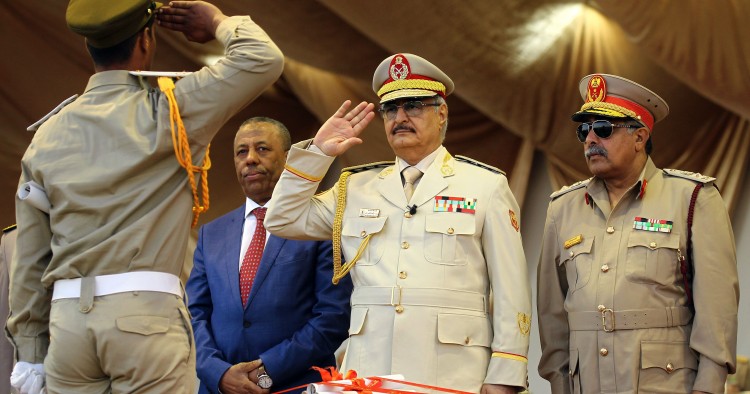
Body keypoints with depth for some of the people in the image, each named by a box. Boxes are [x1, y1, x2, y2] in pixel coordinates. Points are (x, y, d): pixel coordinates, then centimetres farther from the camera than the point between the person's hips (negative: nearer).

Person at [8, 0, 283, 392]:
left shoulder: (48, 134, 11)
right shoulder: (167, 111, -1)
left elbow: (28, 259, 12)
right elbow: (263, 59, -1)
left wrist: (29, 351, 17)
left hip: (66, 315, 4)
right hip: (146, 309, -4)